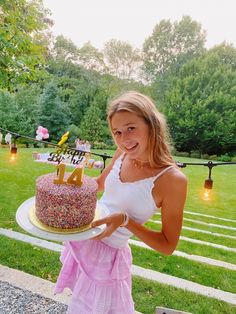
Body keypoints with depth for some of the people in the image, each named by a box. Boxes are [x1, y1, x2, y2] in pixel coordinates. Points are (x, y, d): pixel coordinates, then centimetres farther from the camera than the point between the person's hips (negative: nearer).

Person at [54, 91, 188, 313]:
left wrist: (125, 220, -28)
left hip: (107, 253, -6)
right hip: (81, 239, 6)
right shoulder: (122, 154, -9)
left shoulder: (172, 179, -25)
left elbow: (168, 246, -16)